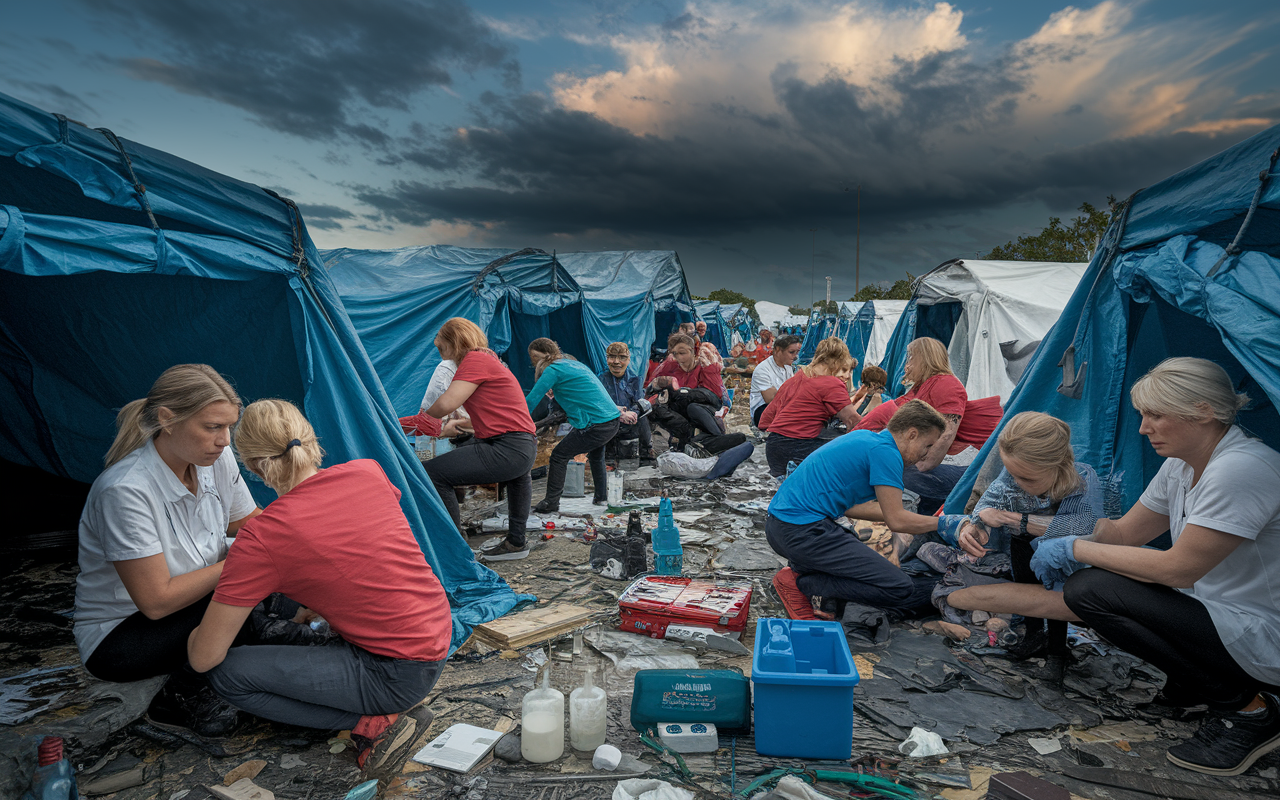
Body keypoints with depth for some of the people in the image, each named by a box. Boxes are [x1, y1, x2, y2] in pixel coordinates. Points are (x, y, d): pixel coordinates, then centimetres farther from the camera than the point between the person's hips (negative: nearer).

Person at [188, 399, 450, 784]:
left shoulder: (260, 537, -17)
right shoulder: (369, 472, -2)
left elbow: (203, 658, -8)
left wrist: (196, 632, 16)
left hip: (399, 673, -7)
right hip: (440, 639, 7)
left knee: (228, 674, 1)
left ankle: (376, 724, -3)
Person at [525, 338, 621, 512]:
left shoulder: (554, 369, -8)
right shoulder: (575, 364, 19)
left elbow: (531, 400, -10)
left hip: (596, 425, -9)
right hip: (613, 421, 9)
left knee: (559, 456, 2)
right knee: (596, 456, 31)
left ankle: (551, 503, 5)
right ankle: (601, 498, 41)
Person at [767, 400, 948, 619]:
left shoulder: (862, 437, 19)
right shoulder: (885, 452, -9)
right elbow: (897, 521, -7)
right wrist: (942, 523, 8)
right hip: (803, 532, -10)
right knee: (902, 590, -9)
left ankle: (800, 568, 6)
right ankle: (803, 583, -9)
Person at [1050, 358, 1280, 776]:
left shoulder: (1243, 469, -25)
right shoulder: (1181, 466, 3)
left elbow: (1177, 569, -26)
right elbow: (1124, 531, 9)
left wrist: (1076, 549, -17)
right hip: (1218, 612, 9)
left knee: (1090, 590, -21)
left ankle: (1246, 710, -8)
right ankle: (1190, 684, 14)